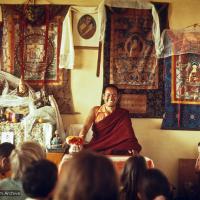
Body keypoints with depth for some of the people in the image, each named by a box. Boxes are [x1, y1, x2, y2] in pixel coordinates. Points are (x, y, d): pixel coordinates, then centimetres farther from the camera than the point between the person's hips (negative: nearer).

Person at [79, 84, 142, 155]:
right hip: (96, 148, 0)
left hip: (116, 150, 0)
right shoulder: (95, 110, 8)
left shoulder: (123, 114, 6)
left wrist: (133, 149, -26)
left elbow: (129, 133, -6)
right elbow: (85, 127, -4)